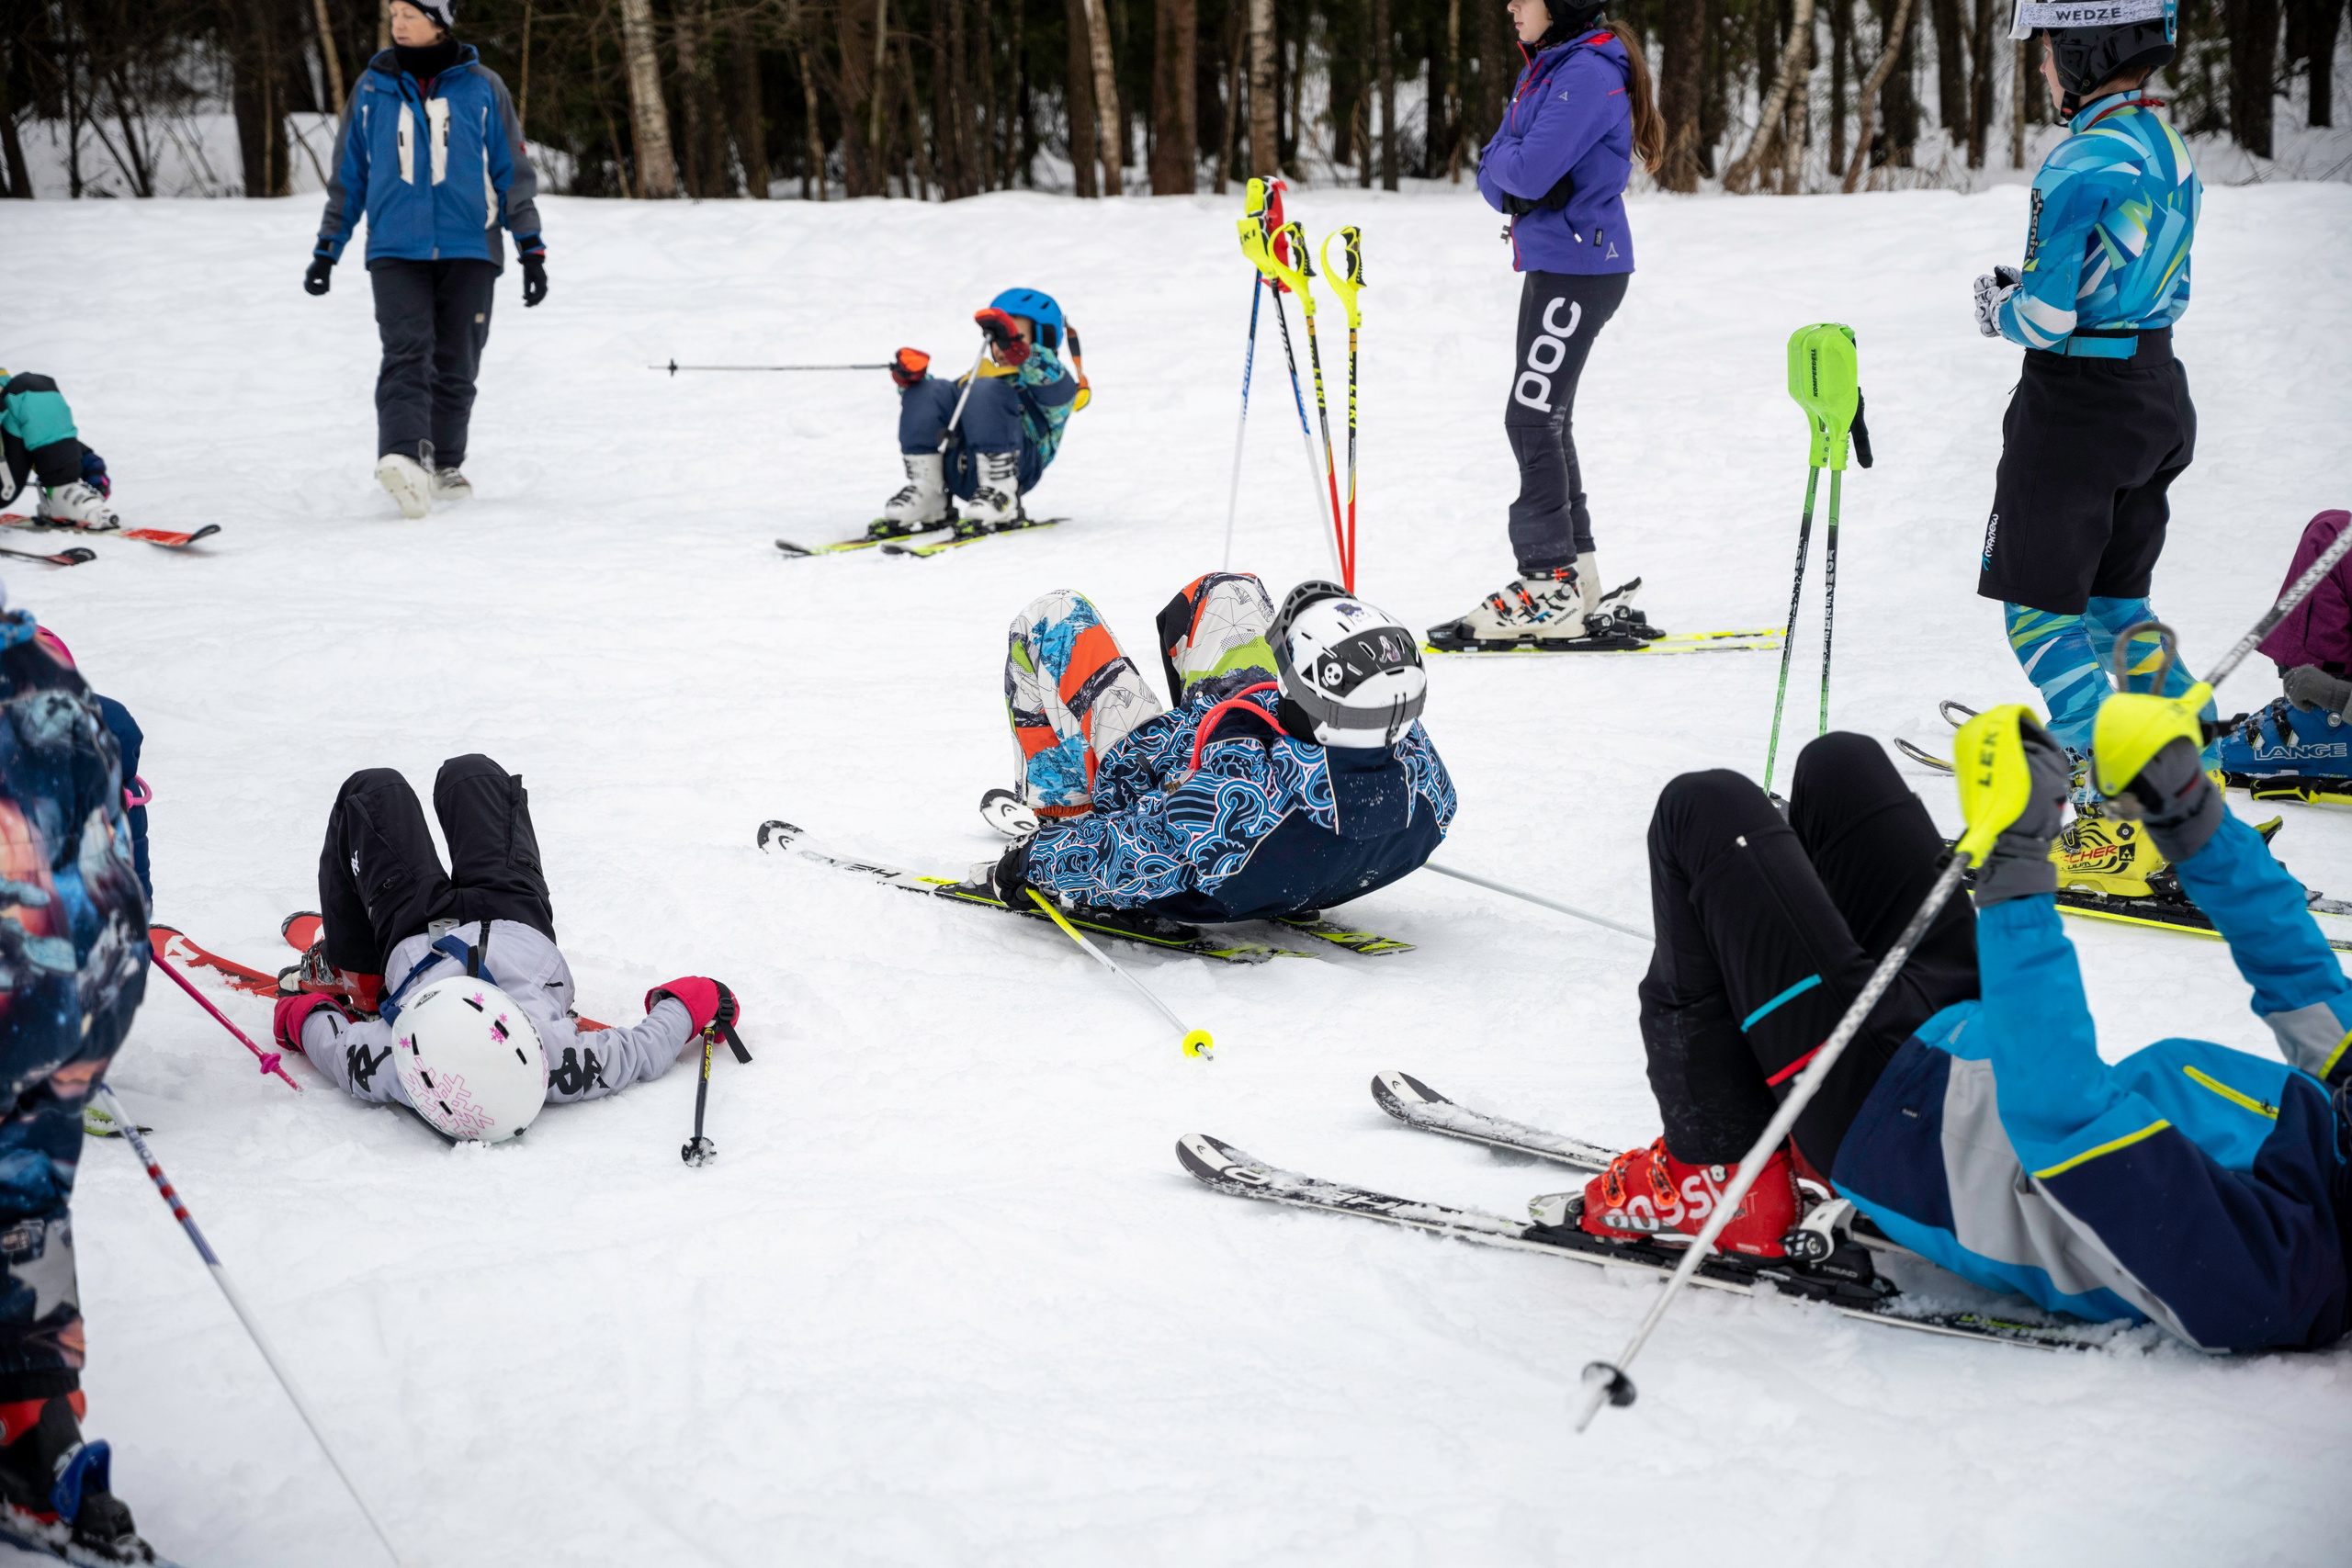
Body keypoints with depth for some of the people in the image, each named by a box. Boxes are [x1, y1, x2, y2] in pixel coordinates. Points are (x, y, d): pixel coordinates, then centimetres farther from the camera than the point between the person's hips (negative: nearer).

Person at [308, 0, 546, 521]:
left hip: (468, 249, 0)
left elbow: (513, 172, 7)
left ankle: (444, 465, 20)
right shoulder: (372, 88, 8)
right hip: (396, 250, 0)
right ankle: (403, 460, -33)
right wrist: (326, 250, 14)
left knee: (455, 366, 4)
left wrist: (531, 250, 3)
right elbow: (348, 177, 15)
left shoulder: (482, 88, 3)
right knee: (406, 355, -17)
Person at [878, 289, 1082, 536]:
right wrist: (909, 379, 2)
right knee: (927, 392, -9)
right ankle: (925, 495, -18)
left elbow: (1057, 390, -8)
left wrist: (1018, 350, -26)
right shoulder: (983, 373, 39)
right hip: (959, 469, 6)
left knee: (984, 392, -26)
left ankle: (1002, 500, -31)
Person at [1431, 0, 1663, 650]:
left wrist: (1510, 161, -3)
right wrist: (1513, 183, -8)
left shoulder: (1590, 72, -16)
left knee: (1533, 418, -10)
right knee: (1543, 422, 12)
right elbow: (1492, 174, 14)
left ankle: (1549, 592, -7)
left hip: (1581, 271, -10)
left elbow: (1529, 170, -24)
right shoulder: (1544, 67, 15)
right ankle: (1576, 583, 19)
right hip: (1548, 265, 10)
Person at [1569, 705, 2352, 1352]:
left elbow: (2061, 1112, -42)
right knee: (1838, 765, 17)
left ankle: (1716, 1176, 8)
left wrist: (2014, 862, -42)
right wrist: (2189, 811, -3)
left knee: (1705, 811, -4)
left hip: (1900, 1120, -8)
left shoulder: (2262, 1261, -38)